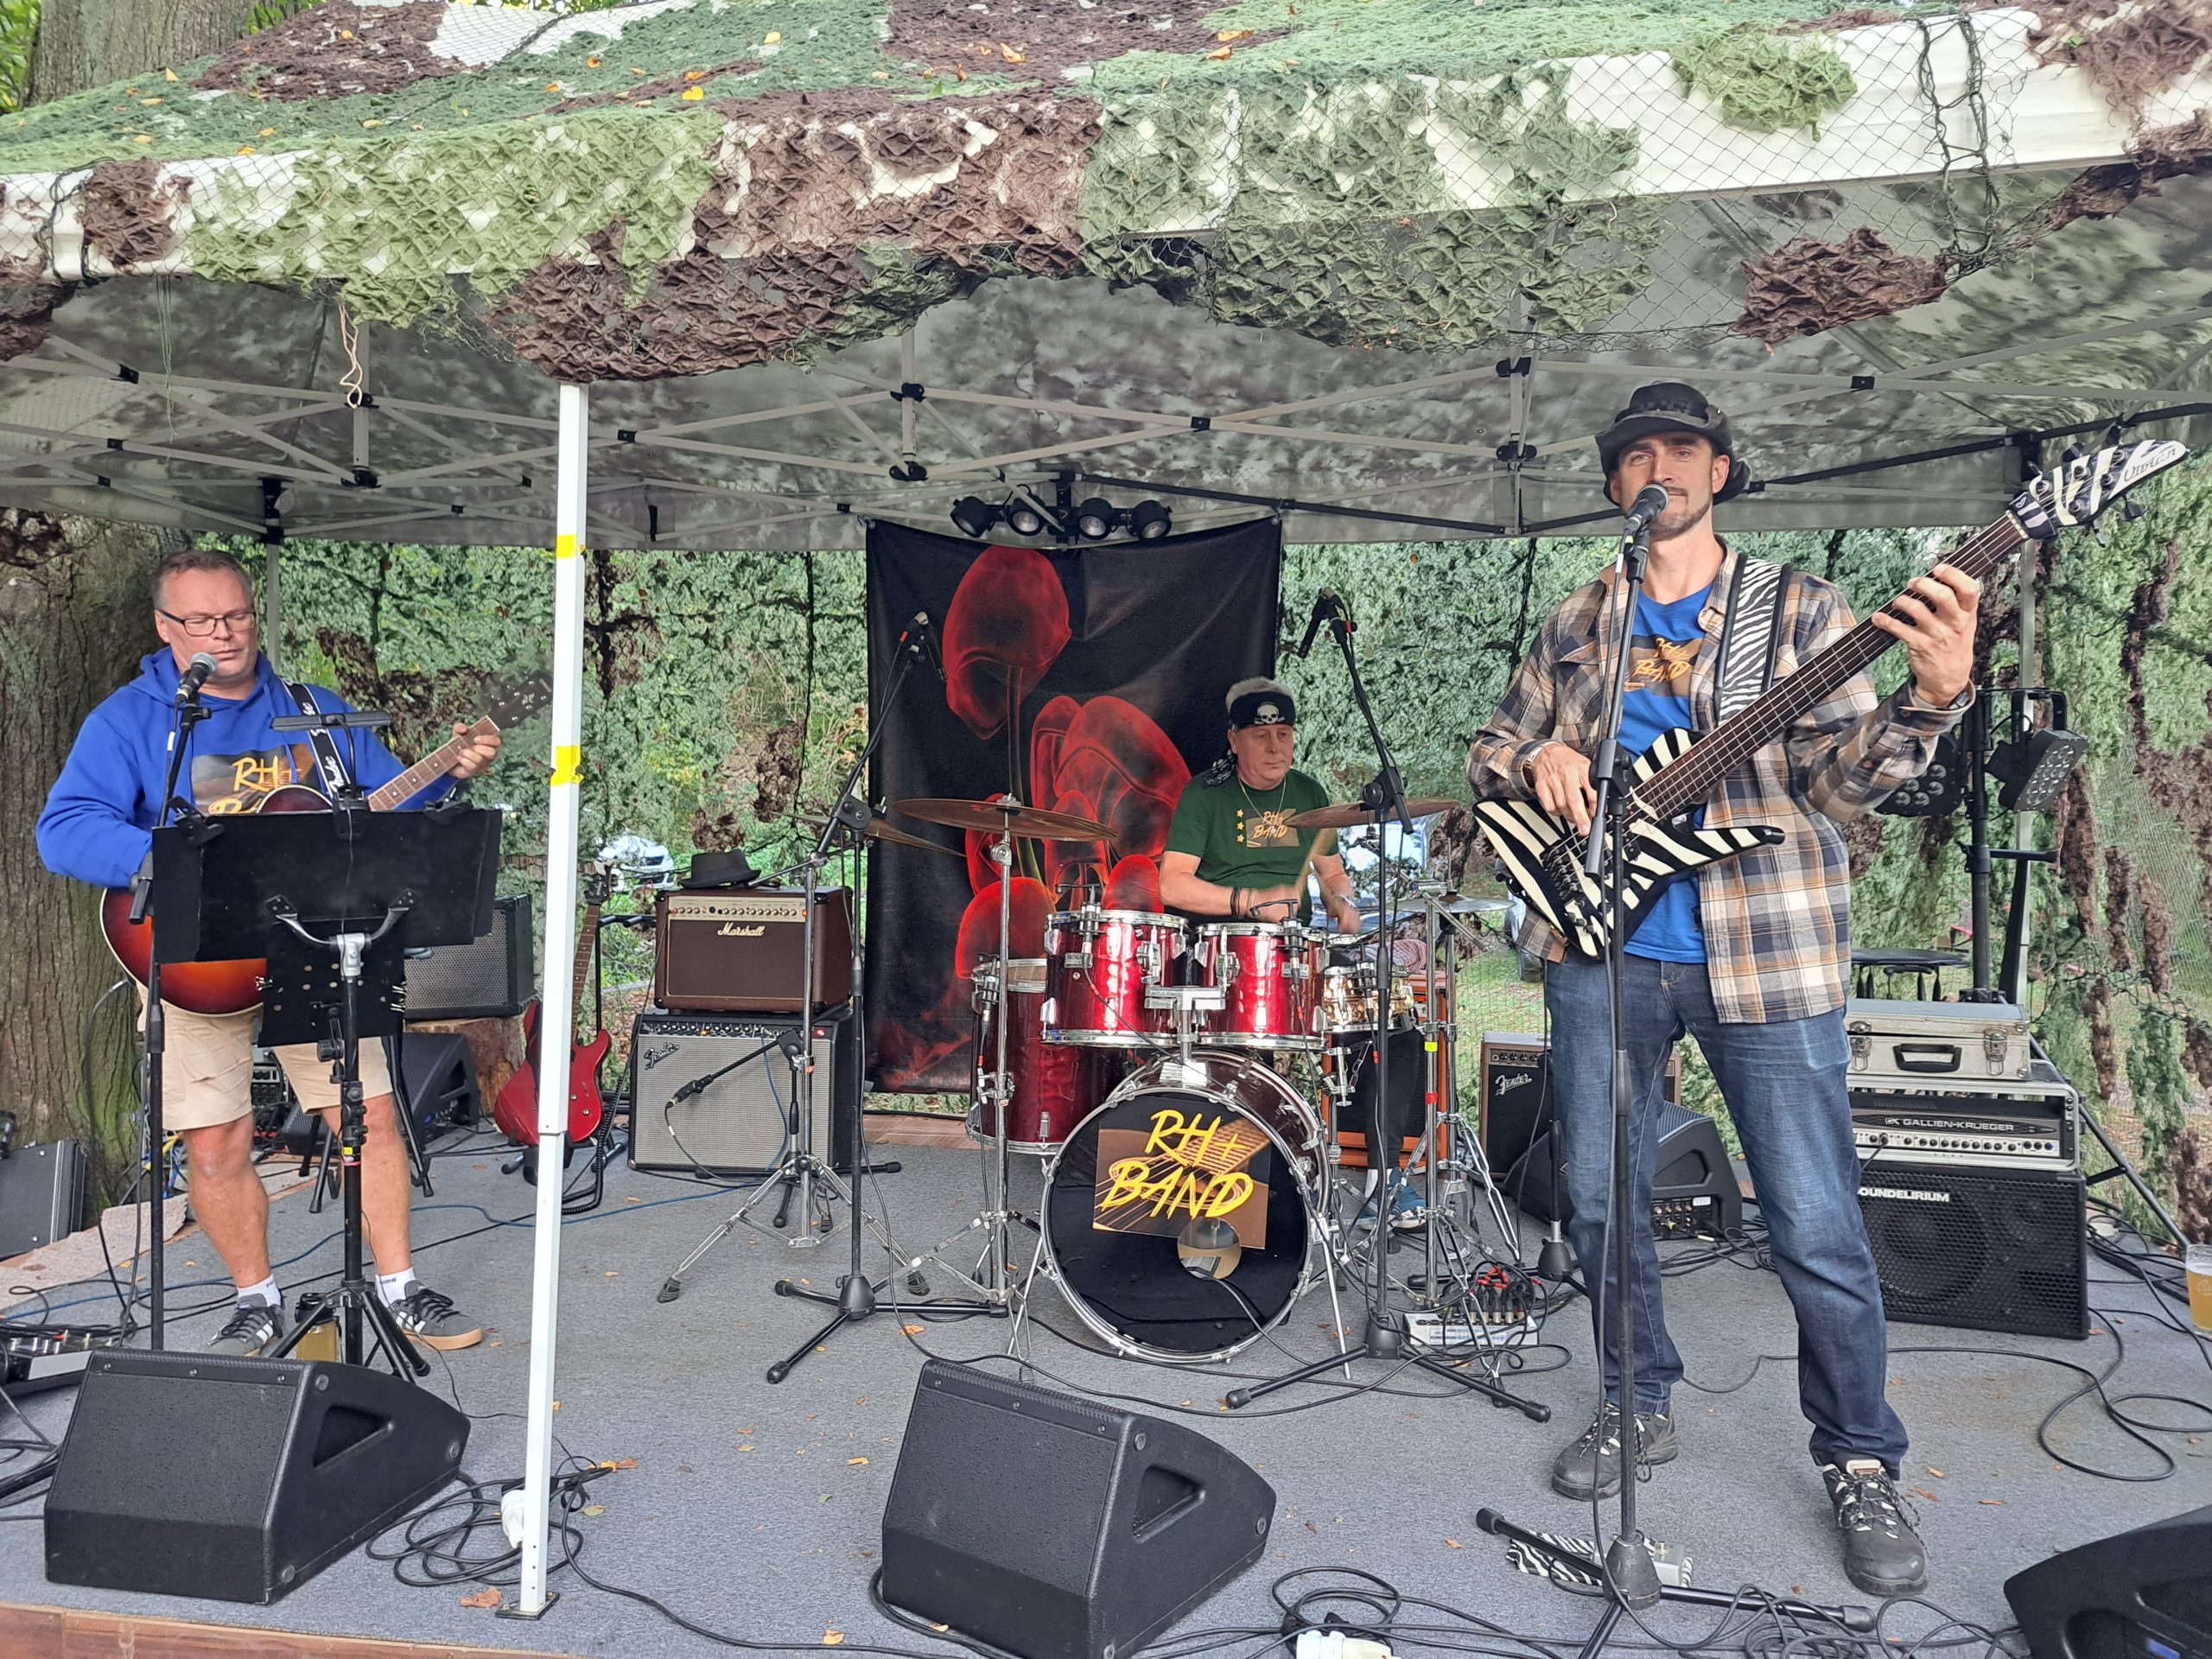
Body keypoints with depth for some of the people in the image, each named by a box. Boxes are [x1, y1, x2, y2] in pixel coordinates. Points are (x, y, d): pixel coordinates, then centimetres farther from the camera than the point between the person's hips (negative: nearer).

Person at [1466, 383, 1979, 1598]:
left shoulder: (1797, 611, 3)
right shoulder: (1576, 627, 13)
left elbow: (1842, 776, -6)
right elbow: (1492, 748, 18)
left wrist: (1929, 697, -25)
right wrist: (1538, 760, -5)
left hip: (1762, 952, -3)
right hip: (1600, 946, 3)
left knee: (1816, 1229, 0)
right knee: (1599, 1200, 11)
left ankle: (1860, 1462, 20)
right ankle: (1640, 1407, 32)